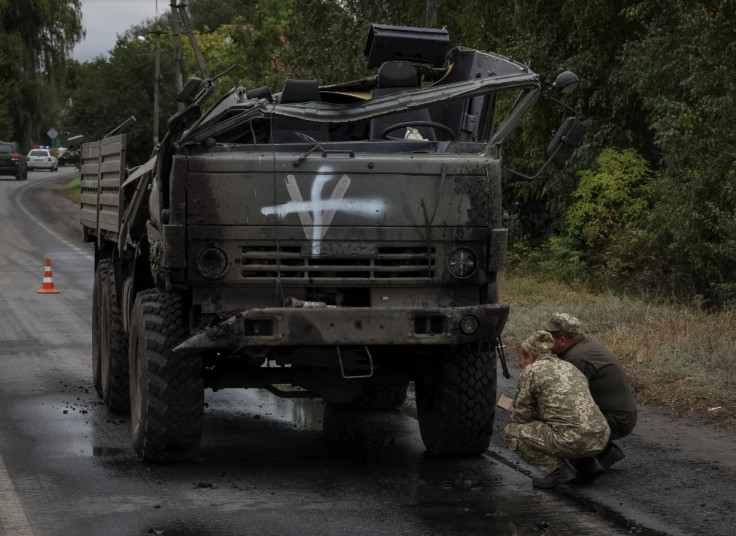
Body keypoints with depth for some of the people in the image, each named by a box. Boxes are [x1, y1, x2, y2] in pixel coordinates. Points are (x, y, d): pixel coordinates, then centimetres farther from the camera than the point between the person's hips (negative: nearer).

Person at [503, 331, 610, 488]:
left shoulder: (530, 371, 4)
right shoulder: (570, 368, 24)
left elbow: (521, 417, 8)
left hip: (574, 440, -8)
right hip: (601, 439, 8)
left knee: (511, 432, 10)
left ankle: (559, 471, -1)